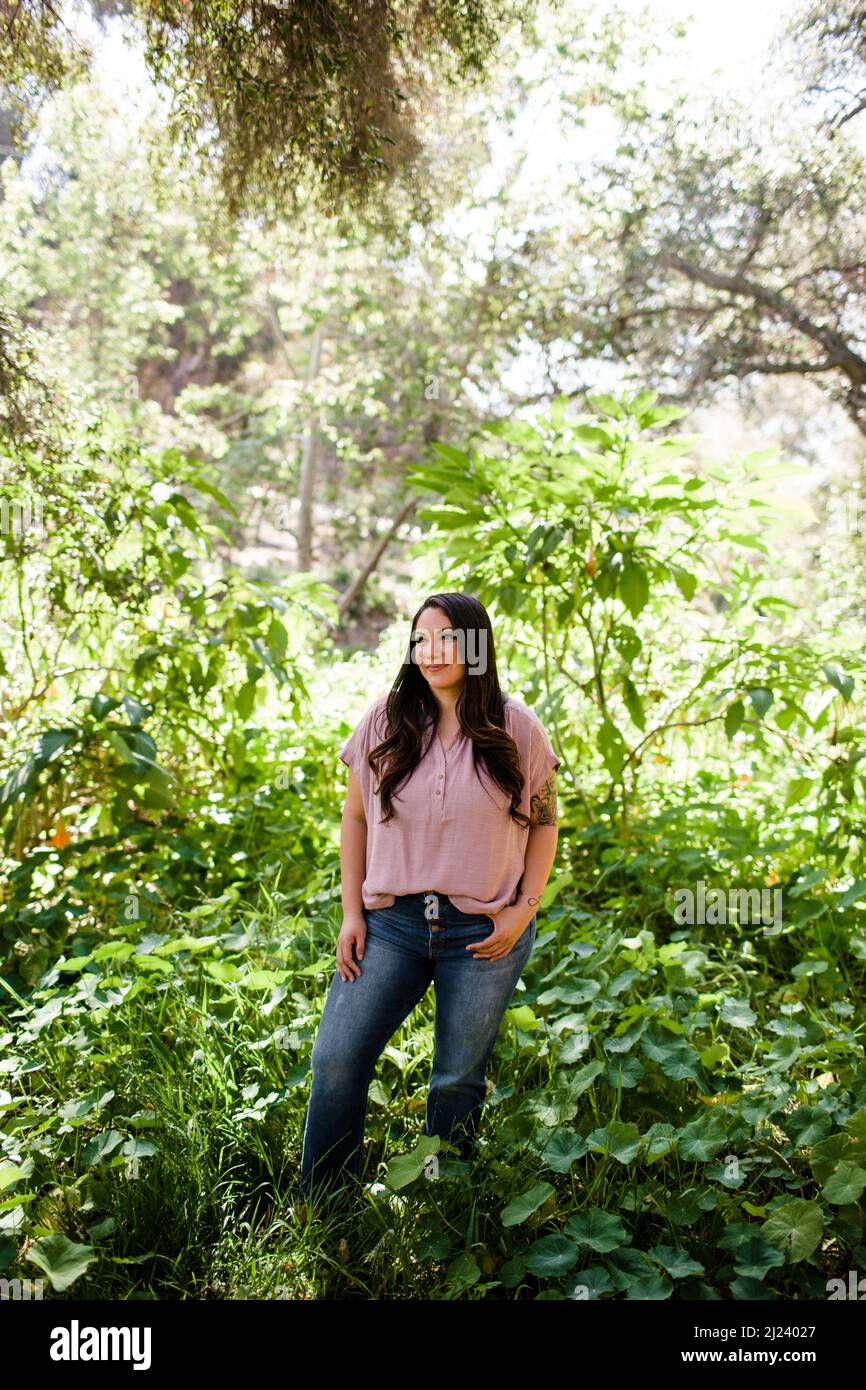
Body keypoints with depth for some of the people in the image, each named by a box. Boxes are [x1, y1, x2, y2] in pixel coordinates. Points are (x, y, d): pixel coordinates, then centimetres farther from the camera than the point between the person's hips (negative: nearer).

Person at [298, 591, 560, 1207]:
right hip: (392, 923, 2)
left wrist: (524, 909, -5)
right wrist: (352, 913, 1)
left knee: (459, 1080, 10)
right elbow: (355, 816, 7)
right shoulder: (386, 721, 0)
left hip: (484, 933, -1)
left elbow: (544, 822, 5)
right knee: (336, 1059, -1)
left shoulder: (518, 729, -3)